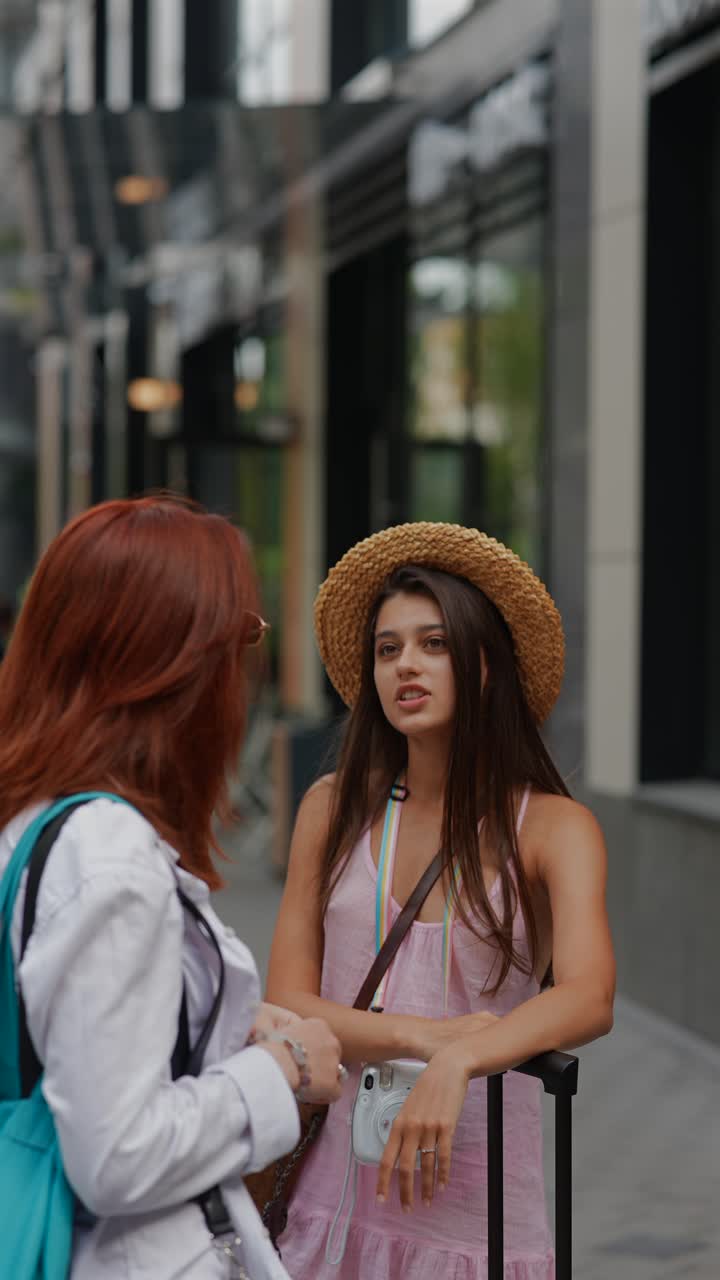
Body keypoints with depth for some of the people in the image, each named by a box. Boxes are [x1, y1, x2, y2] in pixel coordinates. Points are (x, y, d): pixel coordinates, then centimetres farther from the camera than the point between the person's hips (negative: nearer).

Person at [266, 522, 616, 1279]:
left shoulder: (554, 828, -5)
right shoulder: (334, 810, 2)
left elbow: (589, 1000, -21)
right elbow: (285, 1004, -3)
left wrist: (457, 1063, -36)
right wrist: (419, 1035, -18)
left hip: (474, 1194, -2)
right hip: (335, 1176, 2)